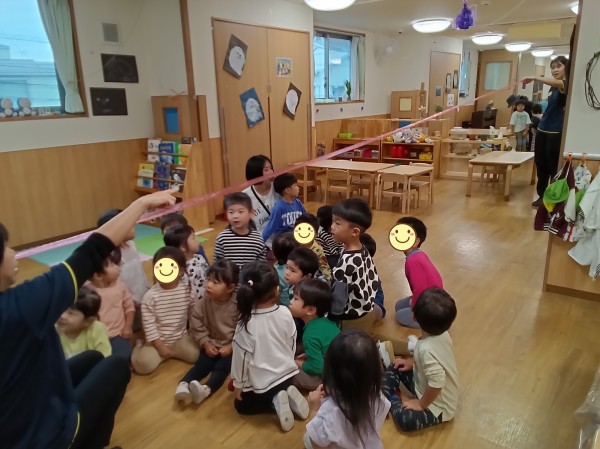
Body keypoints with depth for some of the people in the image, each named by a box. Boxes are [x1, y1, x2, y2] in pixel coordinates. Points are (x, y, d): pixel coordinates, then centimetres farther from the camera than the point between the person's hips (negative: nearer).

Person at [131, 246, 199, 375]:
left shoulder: (187, 289, -9)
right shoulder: (150, 296, -17)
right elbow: (148, 324, -13)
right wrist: (160, 346, -13)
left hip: (181, 337, 3)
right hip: (158, 340, -2)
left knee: (196, 355, -17)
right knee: (143, 364, -21)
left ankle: (170, 352, 10)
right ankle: (141, 347, 13)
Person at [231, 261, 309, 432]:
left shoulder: (246, 324, -26)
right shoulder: (285, 313, -15)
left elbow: (241, 356, -15)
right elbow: (292, 344, 0)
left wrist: (238, 384, 2)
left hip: (262, 381, -4)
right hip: (287, 373, 4)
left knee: (241, 405, 21)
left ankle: (274, 401, -1)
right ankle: (287, 394, 6)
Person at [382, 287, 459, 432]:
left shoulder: (426, 349, -39)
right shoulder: (441, 333, -14)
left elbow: (437, 384, -38)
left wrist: (421, 404, -22)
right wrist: (412, 362, 4)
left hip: (438, 405, -8)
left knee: (404, 419, -26)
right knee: (397, 367, 9)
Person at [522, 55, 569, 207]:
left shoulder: (567, 85, -9)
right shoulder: (552, 88, 13)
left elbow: (558, 83, -33)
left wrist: (535, 78, -39)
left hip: (556, 133, -8)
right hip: (542, 131, 8)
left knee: (554, 168, -3)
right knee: (541, 166, 13)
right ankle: (542, 196, 24)